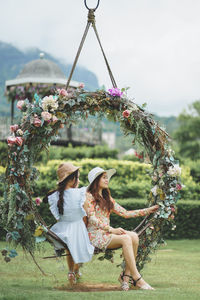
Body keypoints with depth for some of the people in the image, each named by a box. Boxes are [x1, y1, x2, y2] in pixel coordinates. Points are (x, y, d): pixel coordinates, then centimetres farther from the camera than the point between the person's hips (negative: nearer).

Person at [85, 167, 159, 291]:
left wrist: (148, 211, 14)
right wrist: (112, 230, -24)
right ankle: (137, 278, -31)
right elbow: (92, 219, -14)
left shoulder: (107, 199, 22)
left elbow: (126, 213, 19)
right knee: (126, 239, -29)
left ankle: (126, 275, -21)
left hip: (107, 233, 7)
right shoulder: (89, 196, -2)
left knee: (134, 236, -20)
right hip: (95, 235, -7)